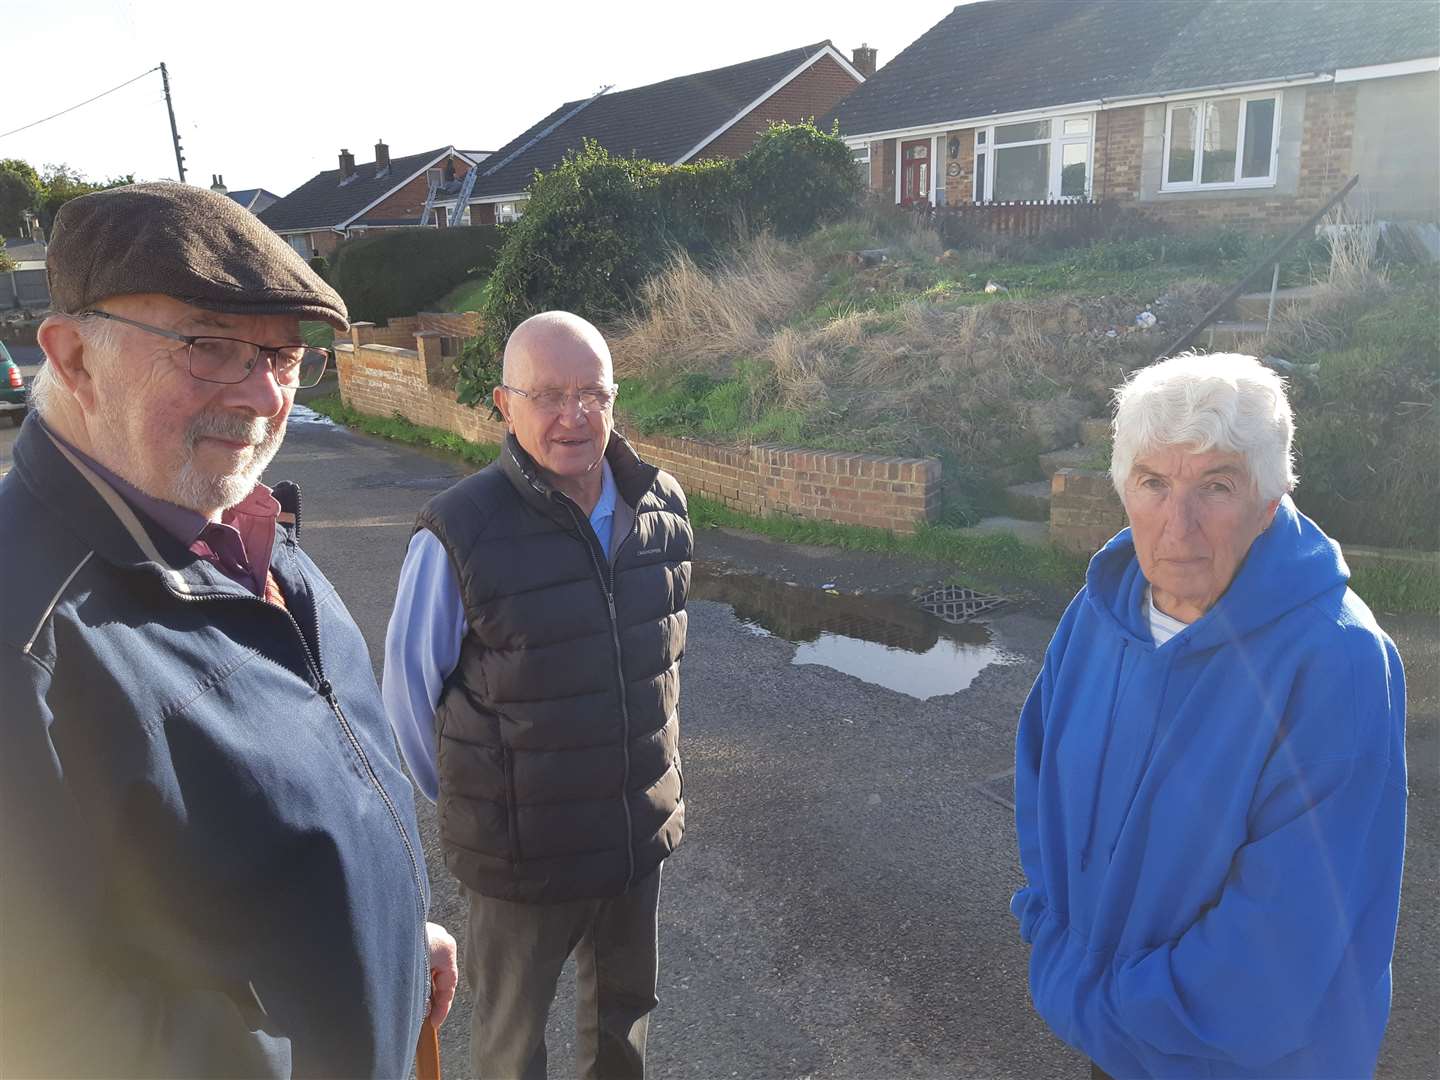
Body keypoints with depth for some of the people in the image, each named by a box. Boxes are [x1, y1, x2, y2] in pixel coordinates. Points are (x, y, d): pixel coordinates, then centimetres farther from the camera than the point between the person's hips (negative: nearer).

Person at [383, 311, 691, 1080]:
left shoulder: (662, 507, -7)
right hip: (523, 851, -4)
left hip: (643, 832, 4)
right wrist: (463, 802, 1)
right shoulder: (460, 535, -22)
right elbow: (410, 686, -9)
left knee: (623, 1005, 26)